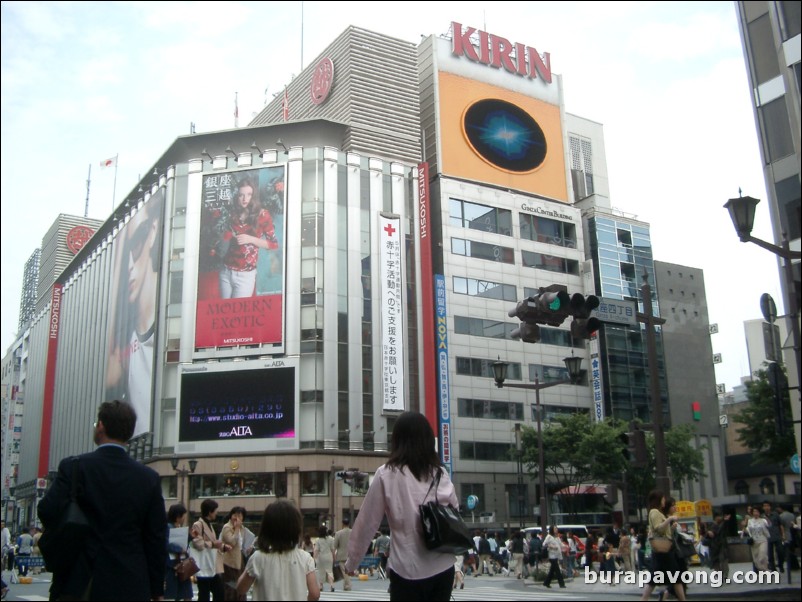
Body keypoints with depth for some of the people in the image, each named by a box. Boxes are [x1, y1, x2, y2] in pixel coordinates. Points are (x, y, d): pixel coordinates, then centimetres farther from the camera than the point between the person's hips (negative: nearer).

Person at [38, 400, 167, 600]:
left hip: (79, 582, -1)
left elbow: (49, 512, -15)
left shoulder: (74, 467, -6)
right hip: (130, 585, 1)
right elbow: (157, 538, 0)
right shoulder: (149, 478, 0)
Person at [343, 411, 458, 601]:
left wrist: (351, 562, 9)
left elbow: (366, 522, -2)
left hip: (407, 570, -3)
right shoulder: (441, 474, 3)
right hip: (443, 569, 3)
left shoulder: (387, 474, -6)